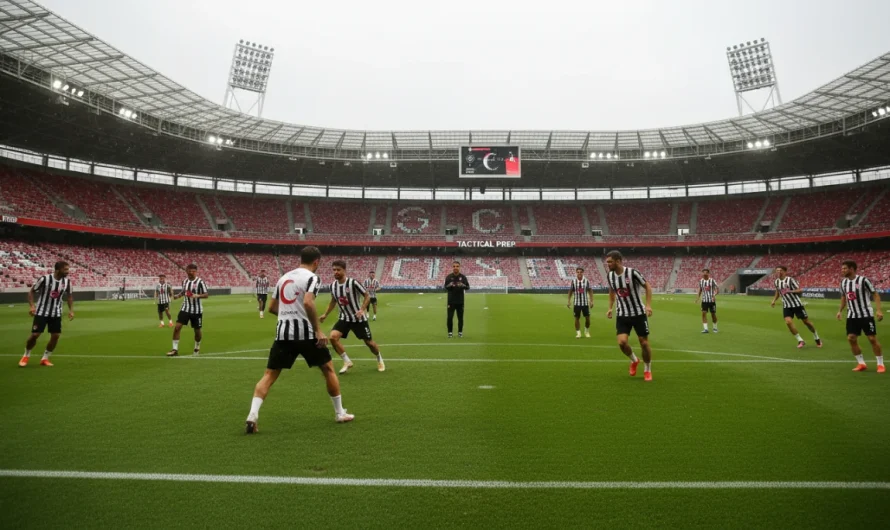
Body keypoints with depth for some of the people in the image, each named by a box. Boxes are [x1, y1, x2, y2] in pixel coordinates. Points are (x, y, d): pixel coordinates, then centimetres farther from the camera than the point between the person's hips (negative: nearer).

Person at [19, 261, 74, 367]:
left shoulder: (67, 281, -3)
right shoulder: (44, 279, -16)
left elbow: (69, 296, 11)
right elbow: (31, 291, -5)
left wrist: (71, 310, 2)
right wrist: (32, 306, -18)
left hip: (56, 313, 4)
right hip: (41, 312, -3)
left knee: (56, 336, -3)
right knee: (35, 335, -5)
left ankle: (45, 358, 14)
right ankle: (26, 356, 22)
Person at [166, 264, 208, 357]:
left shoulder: (200, 282, -11)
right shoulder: (184, 281, 5)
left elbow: (206, 294, -12)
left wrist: (198, 296, -29)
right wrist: (178, 295, 3)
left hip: (197, 310, -4)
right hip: (185, 309, 4)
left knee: (197, 330, 8)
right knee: (177, 327, -9)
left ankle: (197, 348, 32)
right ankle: (175, 349, 0)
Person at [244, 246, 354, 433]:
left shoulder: (284, 277, 16)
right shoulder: (311, 277, -5)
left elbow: (272, 308, 21)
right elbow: (308, 303, -22)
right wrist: (318, 330, -18)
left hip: (283, 333, 5)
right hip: (305, 332, -5)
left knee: (269, 375, 10)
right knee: (328, 369, 11)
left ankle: (252, 416, -5)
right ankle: (340, 413, 18)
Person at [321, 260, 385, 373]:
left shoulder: (353, 283, -20)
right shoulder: (333, 285, -3)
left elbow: (367, 296, -12)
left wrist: (362, 309, -25)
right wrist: (325, 314, 14)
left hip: (358, 318, -4)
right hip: (344, 318, 4)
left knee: (369, 342, 5)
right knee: (333, 337, -19)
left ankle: (380, 360, 35)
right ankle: (347, 362, -2)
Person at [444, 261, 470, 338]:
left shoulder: (463, 277, 1)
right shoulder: (448, 277, 0)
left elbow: (468, 287, 1)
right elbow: (445, 287, 1)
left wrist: (463, 285, -21)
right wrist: (449, 285, -22)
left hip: (460, 301, 1)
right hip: (451, 301, 0)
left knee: (460, 317, 6)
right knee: (450, 317, -1)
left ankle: (460, 332, 19)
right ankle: (450, 332, 11)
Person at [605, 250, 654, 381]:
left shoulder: (632, 272, -18)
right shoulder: (610, 276, -3)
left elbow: (647, 287, -6)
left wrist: (648, 305, -16)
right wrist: (610, 308, 10)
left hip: (639, 313, -3)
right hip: (622, 315, 3)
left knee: (644, 343, 3)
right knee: (622, 342, -11)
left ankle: (647, 370, 26)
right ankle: (634, 360, 21)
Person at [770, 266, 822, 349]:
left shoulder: (790, 279, -14)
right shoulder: (776, 282, 4)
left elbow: (800, 290, -17)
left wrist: (790, 291, -32)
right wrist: (774, 300, 11)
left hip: (797, 304, -4)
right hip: (786, 306, 4)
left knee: (806, 321, 6)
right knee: (788, 322, -16)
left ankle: (817, 339, 29)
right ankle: (800, 341, -2)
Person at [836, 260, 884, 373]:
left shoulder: (863, 280, -12)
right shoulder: (843, 282, 5)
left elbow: (875, 294, -9)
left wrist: (878, 310, -18)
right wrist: (840, 310, 11)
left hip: (866, 314, -5)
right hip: (852, 316, 5)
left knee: (872, 339, -2)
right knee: (851, 339, -1)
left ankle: (880, 364, 11)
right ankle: (861, 363, 11)